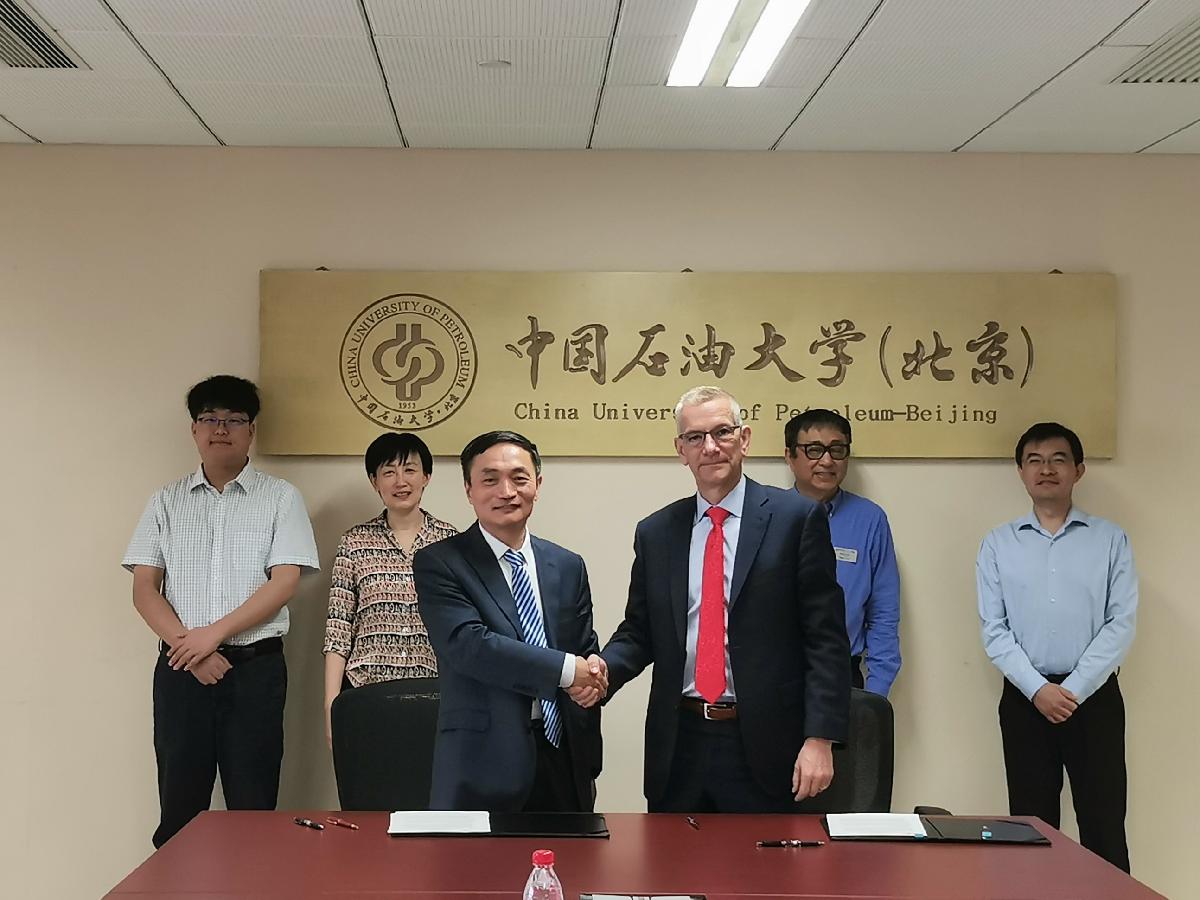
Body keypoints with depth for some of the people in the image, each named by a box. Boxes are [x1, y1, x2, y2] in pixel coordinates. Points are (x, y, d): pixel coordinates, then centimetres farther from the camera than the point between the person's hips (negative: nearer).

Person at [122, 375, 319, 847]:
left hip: (256, 667, -2)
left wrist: (214, 633, -13)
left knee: (253, 804, 1)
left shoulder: (280, 498, 3)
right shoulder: (167, 502, 10)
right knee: (179, 804, 5)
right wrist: (188, 647, -10)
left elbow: (284, 582, -6)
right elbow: (144, 589, 4)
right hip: (181, 667, 2)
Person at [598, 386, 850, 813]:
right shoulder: (655, 533, 9)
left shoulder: (797, 518, -3)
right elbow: (638, 633, 14)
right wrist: (601, 671, -8)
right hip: (679, 747, 3)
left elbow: (826, 637, -6)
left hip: (765, 747, -3)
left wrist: (820, 738, -13)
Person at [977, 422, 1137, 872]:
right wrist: (1038, 689, -12)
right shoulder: (998, 544, 6)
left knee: (1104, 828, 0)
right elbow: (994, 631, 0)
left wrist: (1073, 691, -12)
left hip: (1094, 697, -1)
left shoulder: (1110, 539, 3)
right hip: (1025, 699, 1)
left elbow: (1122, 624, -4)